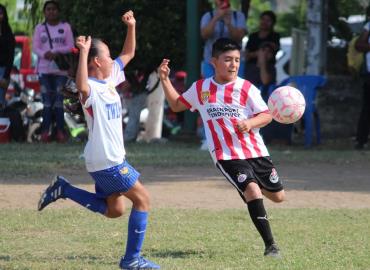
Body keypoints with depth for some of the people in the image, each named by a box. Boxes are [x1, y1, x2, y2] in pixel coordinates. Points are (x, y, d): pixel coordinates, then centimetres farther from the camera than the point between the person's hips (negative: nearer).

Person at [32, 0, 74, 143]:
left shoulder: (65, 27, 6)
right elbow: (35, 47, 3)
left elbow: (70, 46, 1)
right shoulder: (40, 28, 10)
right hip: (44, 68, 1)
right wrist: (45, 54, -18)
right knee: (47, 101, -3)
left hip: (61, 68, -1)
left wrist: (56, 52, -16)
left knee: (59, 101, -6)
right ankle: (45, 131, -3)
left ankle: (60, 132, -5)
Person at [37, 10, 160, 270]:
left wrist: (131, 26, 6)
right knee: (142, 199, -5)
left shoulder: (110, 78, 9)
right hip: (106, 160, -9)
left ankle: (64, 189, 20)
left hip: (112, 158, 9)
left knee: (115, 210, 17)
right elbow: (82, 86, -44)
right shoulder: (91, 89, -18)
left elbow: (129, 53, 20)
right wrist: (83, 52, -46)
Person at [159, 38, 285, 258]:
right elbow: (177, 105, 20)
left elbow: (267, 115, -3)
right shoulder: (200, 88, 5)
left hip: (255, 151, 2)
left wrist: (250, 123, -23)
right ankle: (270, 245, -20)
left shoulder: (246, 88, -2)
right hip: (227, 155, -2)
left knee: (278, 196, 9)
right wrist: (165, 80, 10)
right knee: (252, 191, -24)